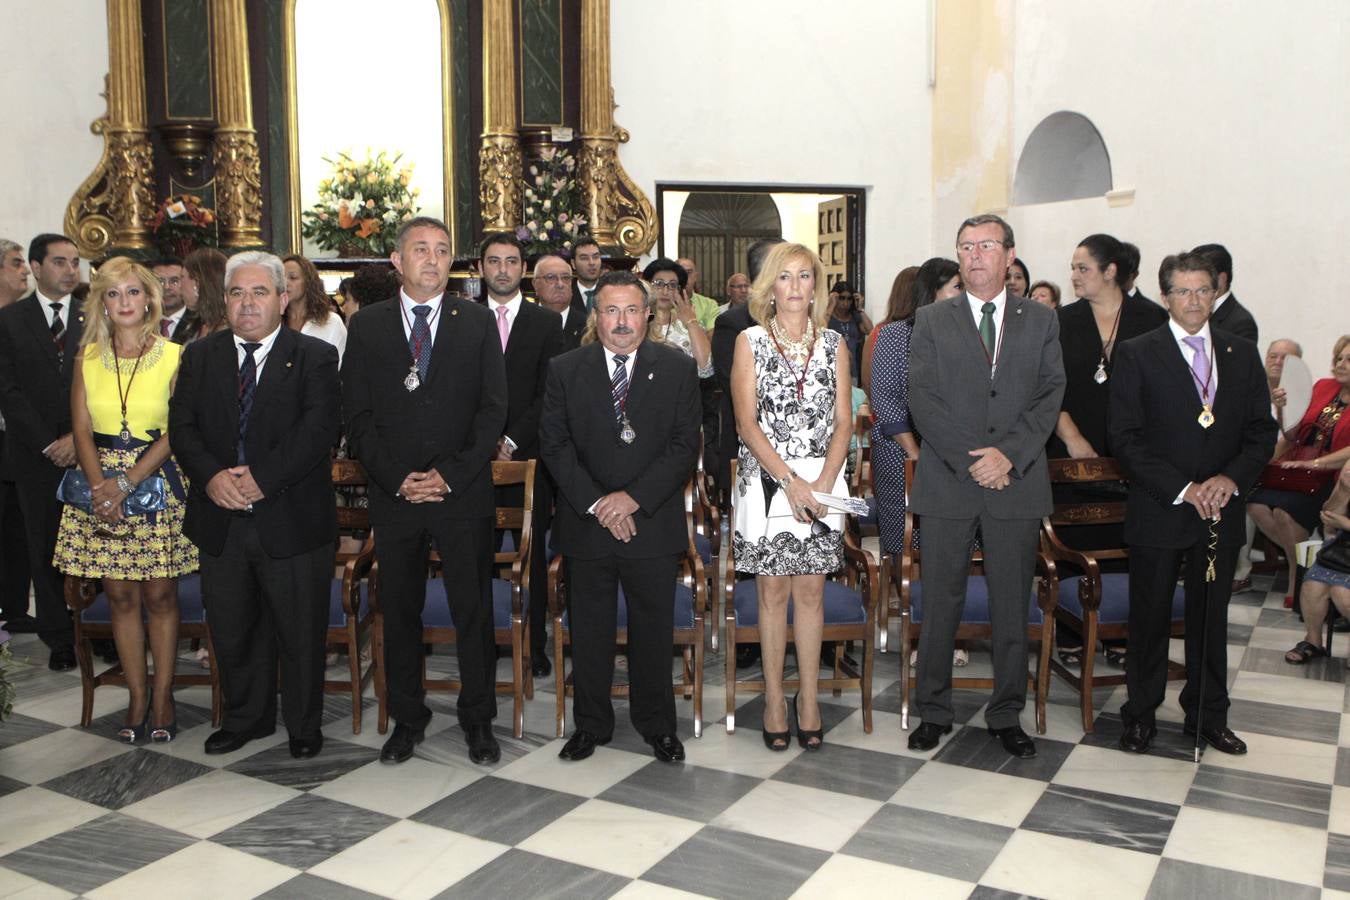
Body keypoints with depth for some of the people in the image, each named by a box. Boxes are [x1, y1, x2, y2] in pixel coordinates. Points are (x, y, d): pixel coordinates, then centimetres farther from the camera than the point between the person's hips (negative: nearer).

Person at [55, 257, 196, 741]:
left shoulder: (174, 356, -3)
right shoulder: (89, 357, 7)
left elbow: (177, 430, -8)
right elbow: (81, 429, 4)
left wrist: (128, 482, -15)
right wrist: (101, 486, -10)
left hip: (158, 481, -3)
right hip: (100, 483, 3)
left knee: (159, 593, 2)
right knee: (120, 595, 6)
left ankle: (162, 696, 14)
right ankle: (137, 697, 17)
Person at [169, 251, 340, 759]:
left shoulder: (315, 356, -3)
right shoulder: (199, 356, 9)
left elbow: (319, 428, -14)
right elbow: (181, 426, 2)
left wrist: (264, 478, -21)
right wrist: (211, 476, -16)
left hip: (291, 520, -4)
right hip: (220, 519, 4)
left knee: (301, 632, 8)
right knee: (230, 630, 16)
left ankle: (303, 726, 27)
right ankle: (246, 717, 37)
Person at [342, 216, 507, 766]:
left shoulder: (477, 323, 4)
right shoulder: (366, 326, 6)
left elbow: (494, 408, -1)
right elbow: (357, 415, 3)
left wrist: (450, 475, -10)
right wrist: (396, 477, -9)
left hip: (464, 494, -1)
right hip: (393, 494, 1)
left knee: (474, 611, 4)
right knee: (398, 612, 10)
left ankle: (478, 719, 19)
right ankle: (407, 718, 25)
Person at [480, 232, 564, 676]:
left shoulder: (546, 322, 6)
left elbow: (549, 393, -1)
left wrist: (512, 441, -9)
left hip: (528, 454, -1)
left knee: (533, 554, 4)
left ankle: (535, 647, 12)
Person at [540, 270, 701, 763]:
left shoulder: (678, 369, 1)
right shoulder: (564, 370, 2)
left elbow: (685, 444, -4)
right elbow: (554, 444, -2)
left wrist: (634, 497, -14)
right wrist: (595, 503, -12)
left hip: (653, 522, -1)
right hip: (585, 523, 1)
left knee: (654, 629, 9)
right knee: (589, 630, 11)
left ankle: (657, 724, 26)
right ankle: (591, 724, 27)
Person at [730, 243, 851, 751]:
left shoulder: (833, 343, 8)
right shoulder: (750, 341, 1)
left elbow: (843, 421, 3)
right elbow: (746, 422, -6)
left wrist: (822, 484, -11)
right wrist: (790, 480, -14)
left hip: (821, 484, 2)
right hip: (766, 480, -2)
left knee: (810, 590, 6)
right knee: (773, 592, 4)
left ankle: (808, 699, 16)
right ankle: (774, 699, 15)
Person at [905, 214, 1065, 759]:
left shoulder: (1041, 321, 9)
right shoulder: (932, 321, 6)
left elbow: (1050, 396, 1)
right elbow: (922, 400, -3)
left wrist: (1008, 454, -13)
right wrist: (970, 459, -12)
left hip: (1017, 484, 1)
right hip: (946, 484, -1)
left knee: (1012, 606, 8)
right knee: (940, 604, 5)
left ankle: (1007, 715, 21)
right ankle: (934, 711, 19)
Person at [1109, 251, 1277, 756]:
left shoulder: (1242, 354, 7)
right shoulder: (1137, 354, -5)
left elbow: (1262, 429, 6)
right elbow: (1126, 438, -10)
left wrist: (1232, 478, -12)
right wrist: (1182, 489, -17)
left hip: (1221, 511, 4)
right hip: (1158, 512, -3)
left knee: (1211, 618, 14)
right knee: (1151, 618, 7)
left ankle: (1208, 716, 29)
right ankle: (1141, 716, 21)